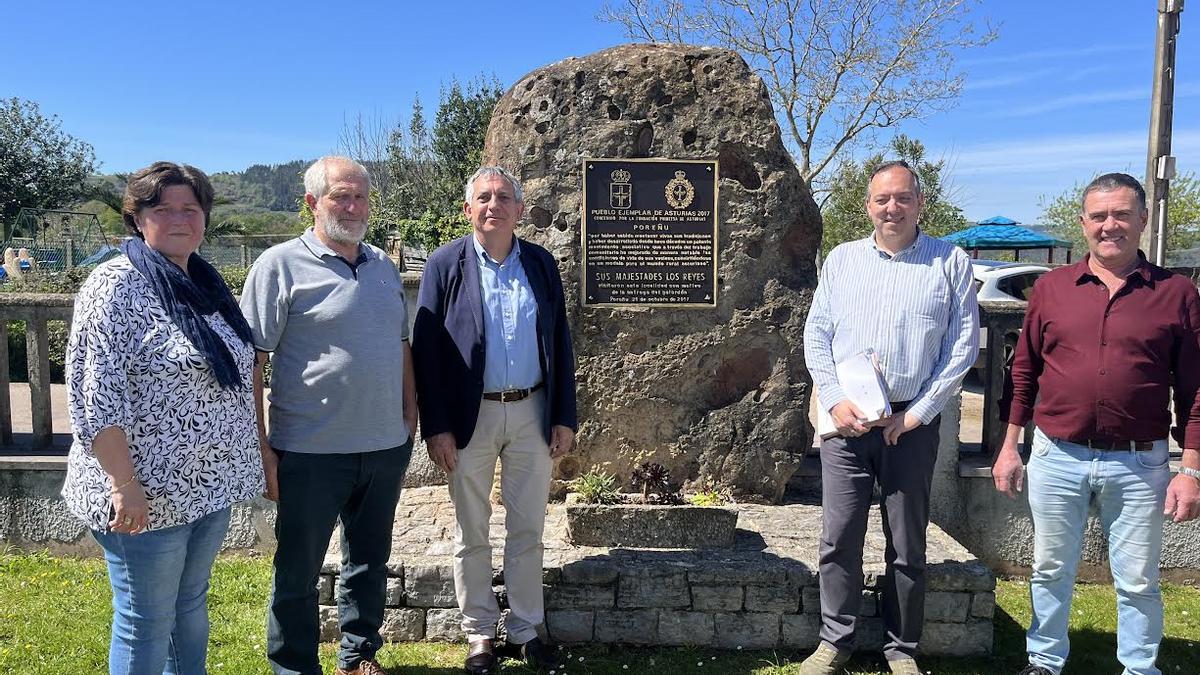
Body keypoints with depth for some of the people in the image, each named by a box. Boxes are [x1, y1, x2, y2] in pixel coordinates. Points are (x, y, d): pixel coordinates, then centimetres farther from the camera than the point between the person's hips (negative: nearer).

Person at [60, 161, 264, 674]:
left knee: (191, 603, 21)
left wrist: (235, 468, 17)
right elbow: (92, 395, -19)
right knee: (147, 624, 7)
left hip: (208, 485, 7)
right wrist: (125, 484, -22)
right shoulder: (116, 286, -14)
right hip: (145, 494, -7)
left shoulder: (206, 284, 10)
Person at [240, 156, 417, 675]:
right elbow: (250, 361, -9)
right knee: (297, 572, 10)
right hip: (311, 452, -5)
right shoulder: (281, 264, -8)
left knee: (370, 562, 18)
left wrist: (409, 417, 12)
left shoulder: (384, 266, 9)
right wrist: (261, 449, -12)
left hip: (385, 448, 5)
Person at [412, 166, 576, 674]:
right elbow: (426, 348, -6)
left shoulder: (541, 264, 4)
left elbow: (559, 343, 6)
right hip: (471, 418, -2)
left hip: (533, 414, 2)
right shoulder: (445, 265, -4)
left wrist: (564, 417, 2)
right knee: (472, 534, 11)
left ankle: (526, 631, 28)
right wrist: (435, 427, -10)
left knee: (527, 531, 12)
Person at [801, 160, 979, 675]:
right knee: (839, 537, 4)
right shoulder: (842, 259, 10)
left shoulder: (950, 262, 3)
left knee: (907, 545, 8)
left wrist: (918, 413, -7)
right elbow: (816, 335, 7)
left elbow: (963, 344, -1)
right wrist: (835, 401, -6)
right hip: (846, 419, 2)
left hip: (912, 423, -1)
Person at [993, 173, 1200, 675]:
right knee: (1050, 572, 14)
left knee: (1138, 581, 11)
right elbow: (1023, 373, 7)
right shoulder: (1051, 287, 3)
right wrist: (1009, 447, 5)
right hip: (1057, 459, 2)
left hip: (1140, 465, -1)